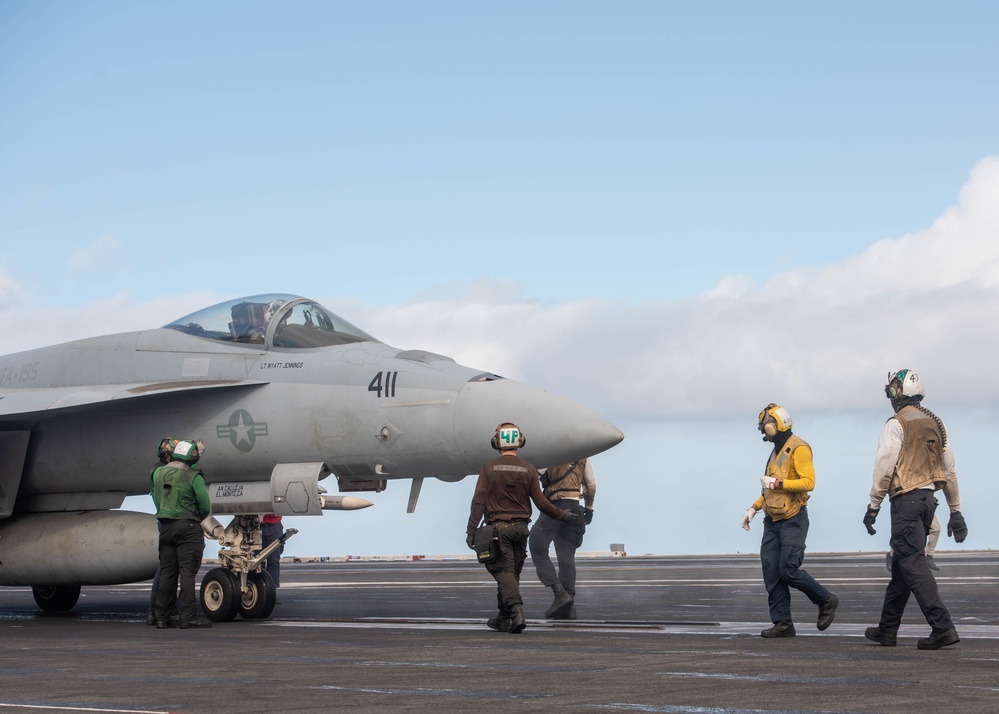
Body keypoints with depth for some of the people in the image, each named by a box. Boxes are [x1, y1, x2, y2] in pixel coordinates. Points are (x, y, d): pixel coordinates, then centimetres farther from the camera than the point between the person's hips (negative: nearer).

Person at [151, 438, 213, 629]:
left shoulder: (159, 473, 8)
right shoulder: (193, 477, -9)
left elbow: (157, 501, 14)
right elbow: (205, 506, -7)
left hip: (165, 526, 5)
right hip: (188, 527, -5)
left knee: (167, 572, 9)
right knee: (187, 571, -5)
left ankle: (162, 617, 10)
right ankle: (188, 616, -8)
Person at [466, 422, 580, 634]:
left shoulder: (489, 468, -4)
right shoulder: (528, 470, 2)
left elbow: (479, 501, -8)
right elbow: (541, 502, 1)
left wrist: (471, 531, -5)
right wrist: (562, 515, 16)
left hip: (498, 527, -3)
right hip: (520, 528, 3)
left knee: (504, 572, -8)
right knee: (512, 573, 13)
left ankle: (516, 613, -28)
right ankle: (503, 618, 20)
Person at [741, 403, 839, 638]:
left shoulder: (798, 449, -10)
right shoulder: (777, 451, 18)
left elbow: (809, 482, -21)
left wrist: (777, 482, -22)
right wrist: (754, 508, 17)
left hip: (793, 521, -9)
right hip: (773, 521, 9)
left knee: (789, 570, -12)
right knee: (771, 572, 1)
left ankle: (826, 601, 10)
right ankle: (782, 623, 5)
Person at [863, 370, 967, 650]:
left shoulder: (897, 424, -8)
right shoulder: (935, 423, 14)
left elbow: (884, 467, -13)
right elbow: (950, 469, 15)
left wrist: (873, 506, -7)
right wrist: (955, 511, 19)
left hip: (906, 499, -8)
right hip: (928, 498, 8)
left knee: (912, 563, -10)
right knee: (902, 564, 14)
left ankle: (942, 627, -21)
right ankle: (887, 629, 20)